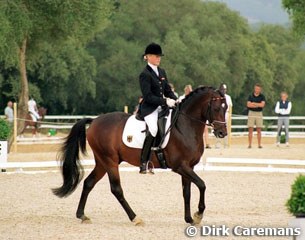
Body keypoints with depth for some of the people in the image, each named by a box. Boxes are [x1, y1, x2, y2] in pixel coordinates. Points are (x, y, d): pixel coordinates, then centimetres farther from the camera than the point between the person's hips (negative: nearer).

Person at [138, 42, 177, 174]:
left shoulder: (162, 72, 16)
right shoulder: (145, 74, -8)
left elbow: (168, 90, 19)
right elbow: (148, 96, -15)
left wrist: (176, 100, -1)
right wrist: (165, 101, -21)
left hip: (162, 107, 8)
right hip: (149, 108, -8)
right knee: (154, 128, -30)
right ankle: (143, 162, -26)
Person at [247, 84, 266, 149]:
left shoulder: (262, 96, 3)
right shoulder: (251, 96, 4)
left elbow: (262, 105, -12)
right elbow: (248, 105, -9)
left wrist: (254, 103, -10)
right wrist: (258, 105, -11)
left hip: (259, 113, 0)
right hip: (251, 113, 0)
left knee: (259, 130, 0)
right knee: (250, 129, -4)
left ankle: (259, 144, 1)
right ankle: (250, 144, -3)